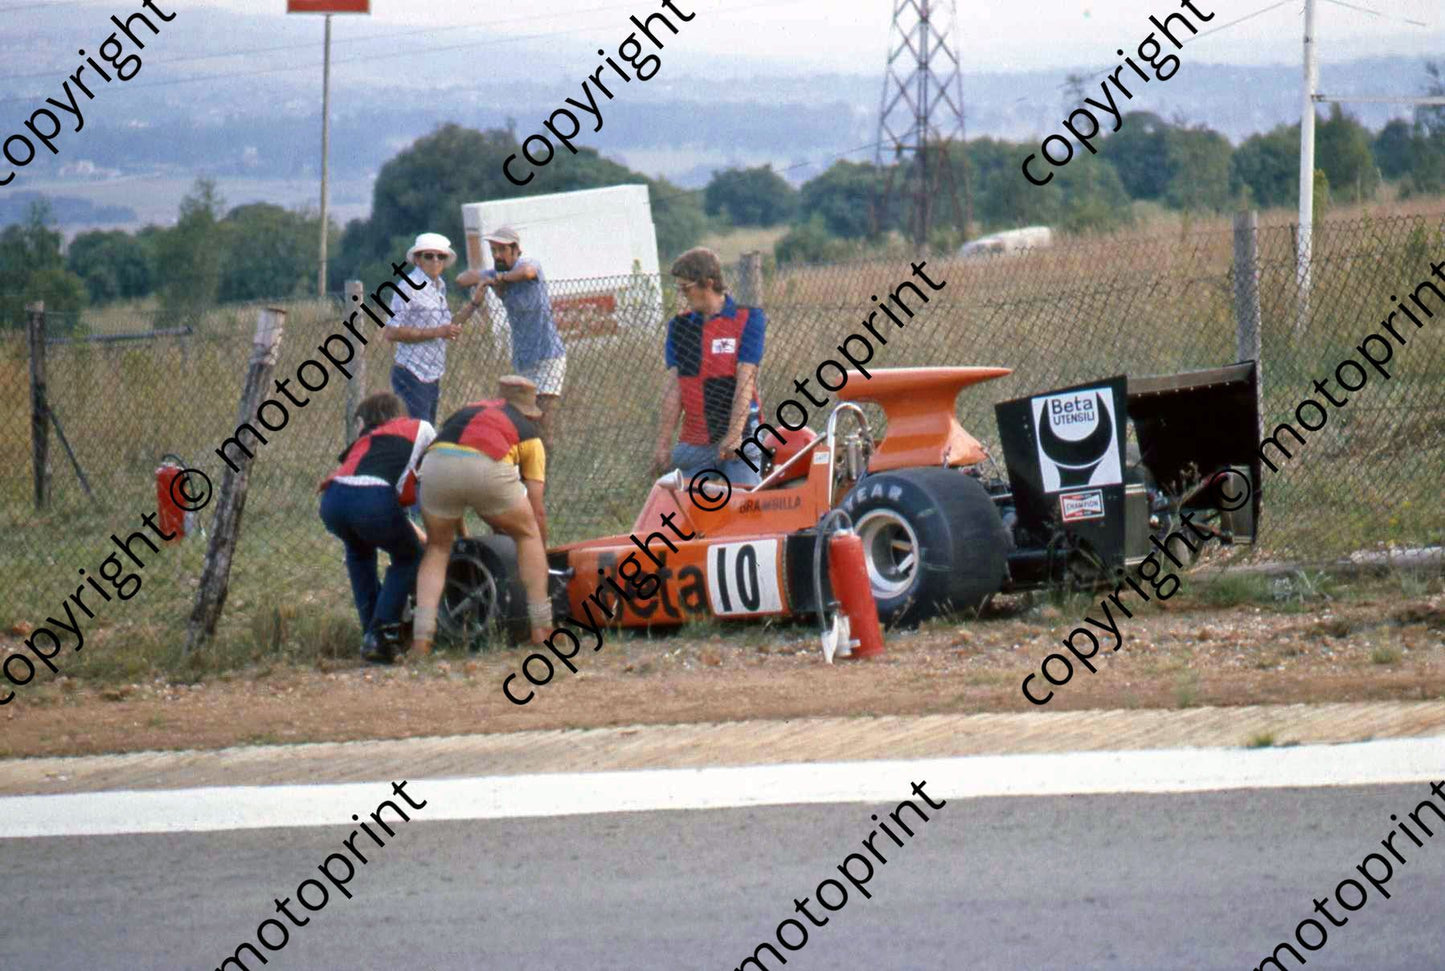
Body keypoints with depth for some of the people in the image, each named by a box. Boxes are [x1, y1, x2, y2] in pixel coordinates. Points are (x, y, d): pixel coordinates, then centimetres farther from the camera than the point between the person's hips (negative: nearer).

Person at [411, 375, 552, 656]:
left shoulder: (466, 412, 40)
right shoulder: (528, 432, 30)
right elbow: (537, 511, 28)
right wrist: (541, 559, 40)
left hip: (436, 464, 2)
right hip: (487, 468, -2)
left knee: (437, 548, 24)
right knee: (527, 533, 25)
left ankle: (421, 636, 9)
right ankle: (541, 628, 23)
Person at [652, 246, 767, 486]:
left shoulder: (747, 319, -3)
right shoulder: (680, 326, 10)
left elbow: (745, 380, -11)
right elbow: (673, 386, 6)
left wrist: (734, 434, -20)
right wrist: (663, 442, -1)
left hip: (738, 441, -4)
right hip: (694, 444, 4)